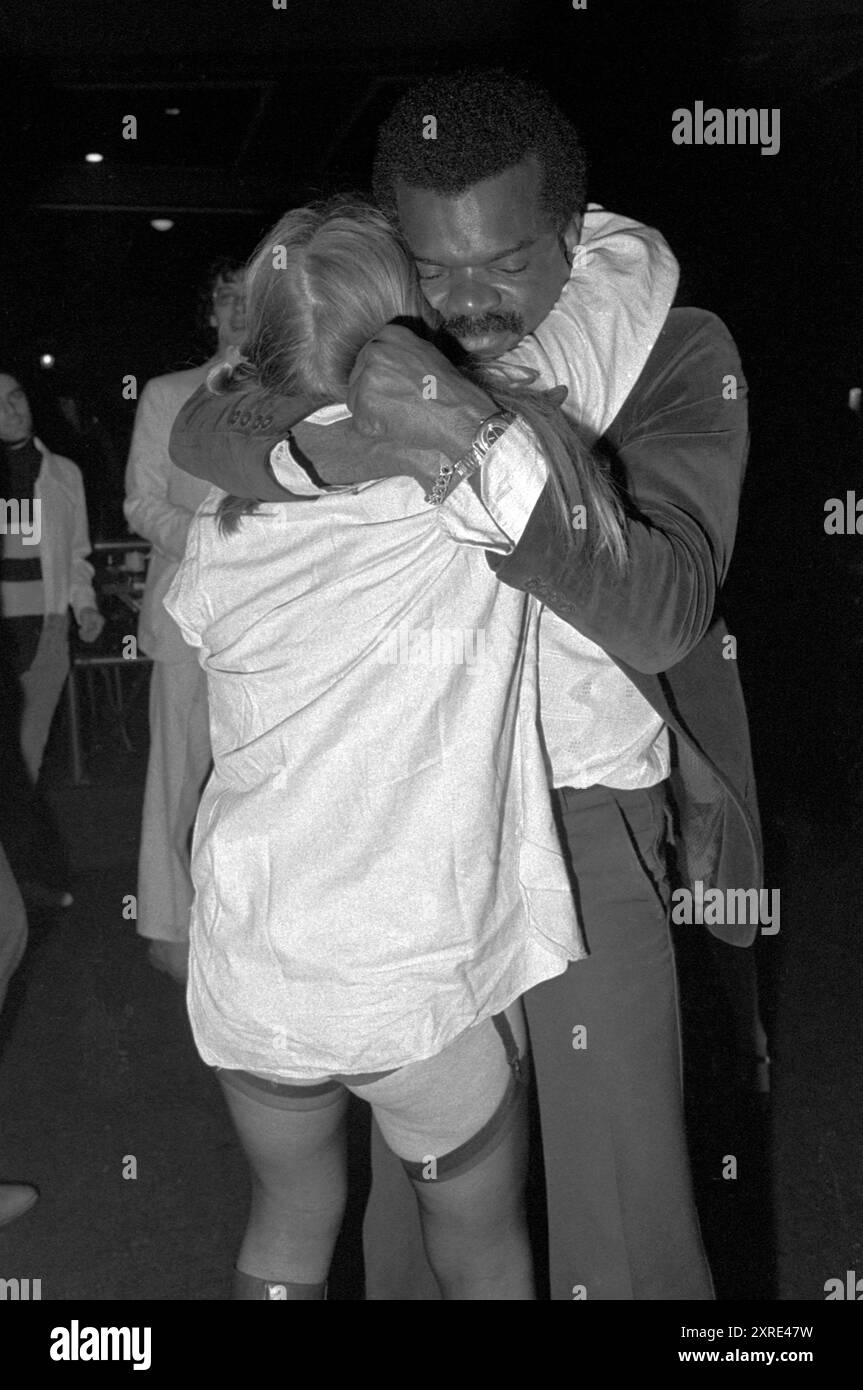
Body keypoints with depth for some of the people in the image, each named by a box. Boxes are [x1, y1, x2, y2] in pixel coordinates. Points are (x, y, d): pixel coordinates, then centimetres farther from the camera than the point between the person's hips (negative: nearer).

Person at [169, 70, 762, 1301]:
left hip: (585, 814, -3)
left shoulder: (671, 351, -9)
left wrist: (480, 437, -33)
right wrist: (327, 446, -23)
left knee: (616, 1194, 1)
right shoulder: (381, 327, 1)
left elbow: (661, 613, -21)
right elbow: (200, 434, -2)